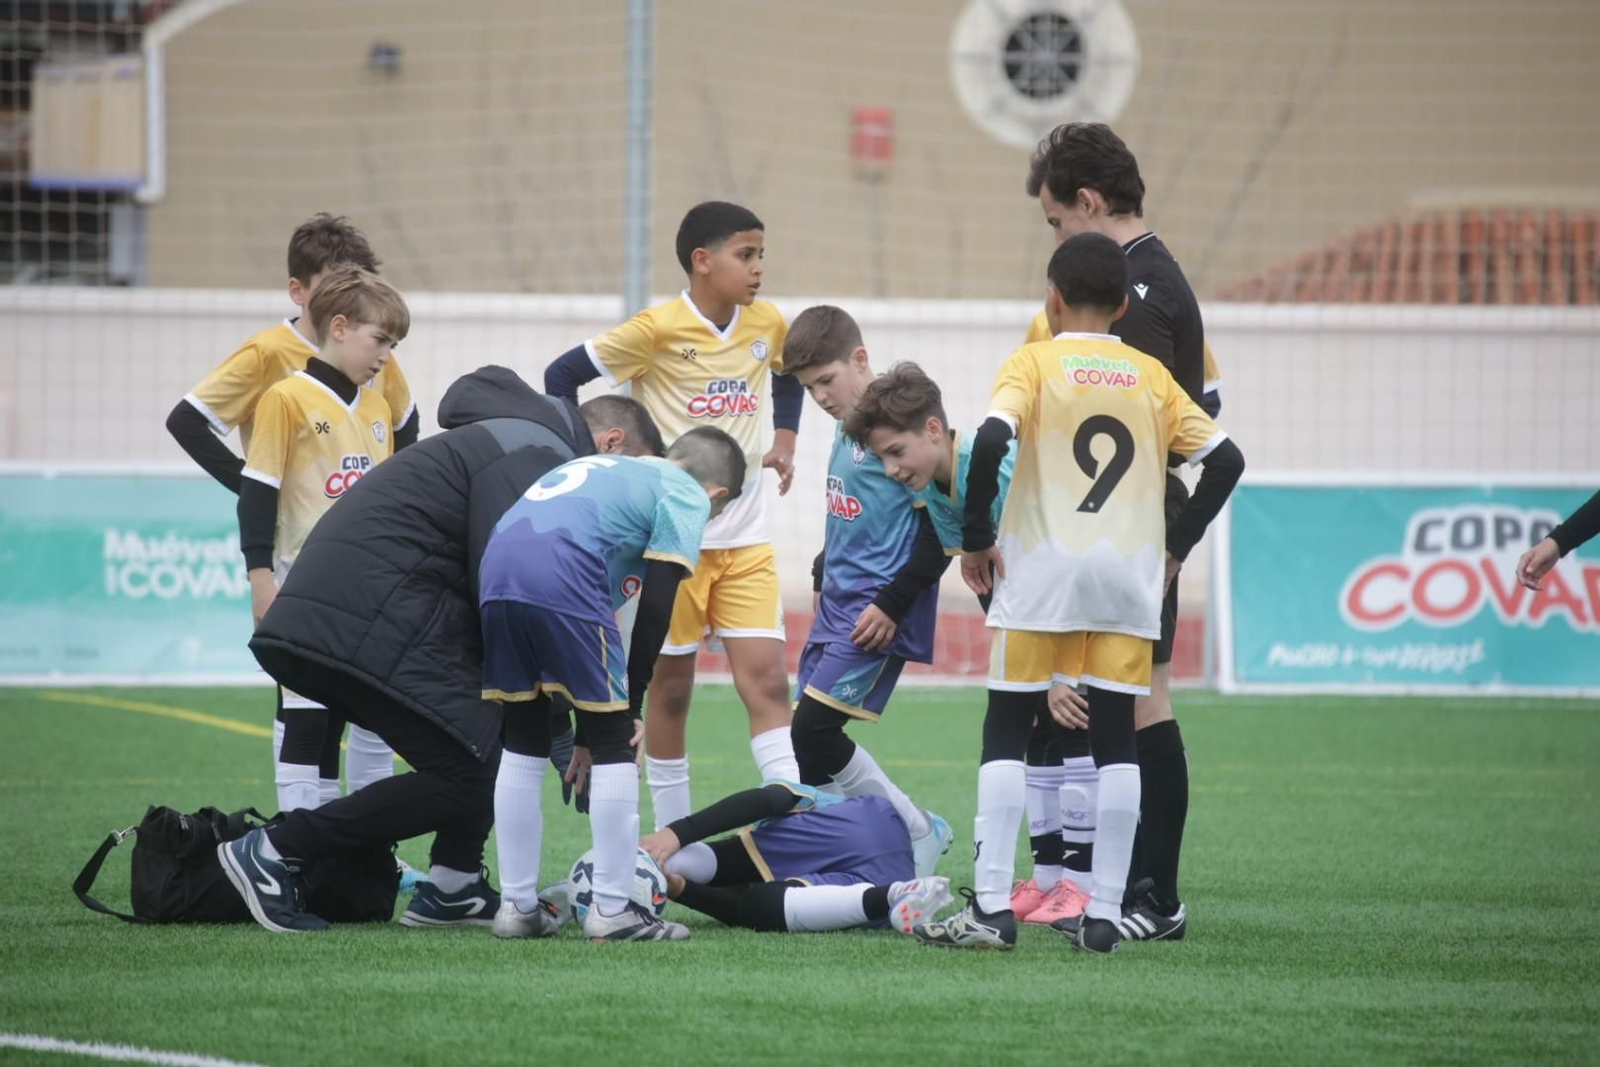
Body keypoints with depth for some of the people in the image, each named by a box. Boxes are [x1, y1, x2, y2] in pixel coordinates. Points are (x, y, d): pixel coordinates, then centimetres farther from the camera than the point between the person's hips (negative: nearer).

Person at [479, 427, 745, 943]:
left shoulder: (614, 471, 36)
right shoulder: (687, 497, 15)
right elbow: (655, 608, 3)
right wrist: (631, 703, 10)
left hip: (496, 562, 7)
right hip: (562, 576, -7)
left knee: (523, 744, 19)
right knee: (614, 746, 5)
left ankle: (517, 907, 21)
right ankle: (612, 910, 6)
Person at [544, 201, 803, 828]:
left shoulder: (768, 325, 3)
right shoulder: (658, 330, -12)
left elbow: (788, 372, 27)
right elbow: (562, 376, -6)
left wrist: (784, 440, 12)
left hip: (745, 539, 4)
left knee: (765, 678, -7)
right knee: (671, 686, 5)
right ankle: (673, 833, 16)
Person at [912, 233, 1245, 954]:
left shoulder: (1034, 363, 0)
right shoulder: (1150, 375, 10)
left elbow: (991, 439, -17)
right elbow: (1224, 458, 7)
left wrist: (976, 538, -8)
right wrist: (1175, 544, 15)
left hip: (1042, 571, -3)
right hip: (1130, 574, 3)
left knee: (1006, 734, 3)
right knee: (1115, 742, 5)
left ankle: (991, 908, -4)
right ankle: (1104, 914, 2)